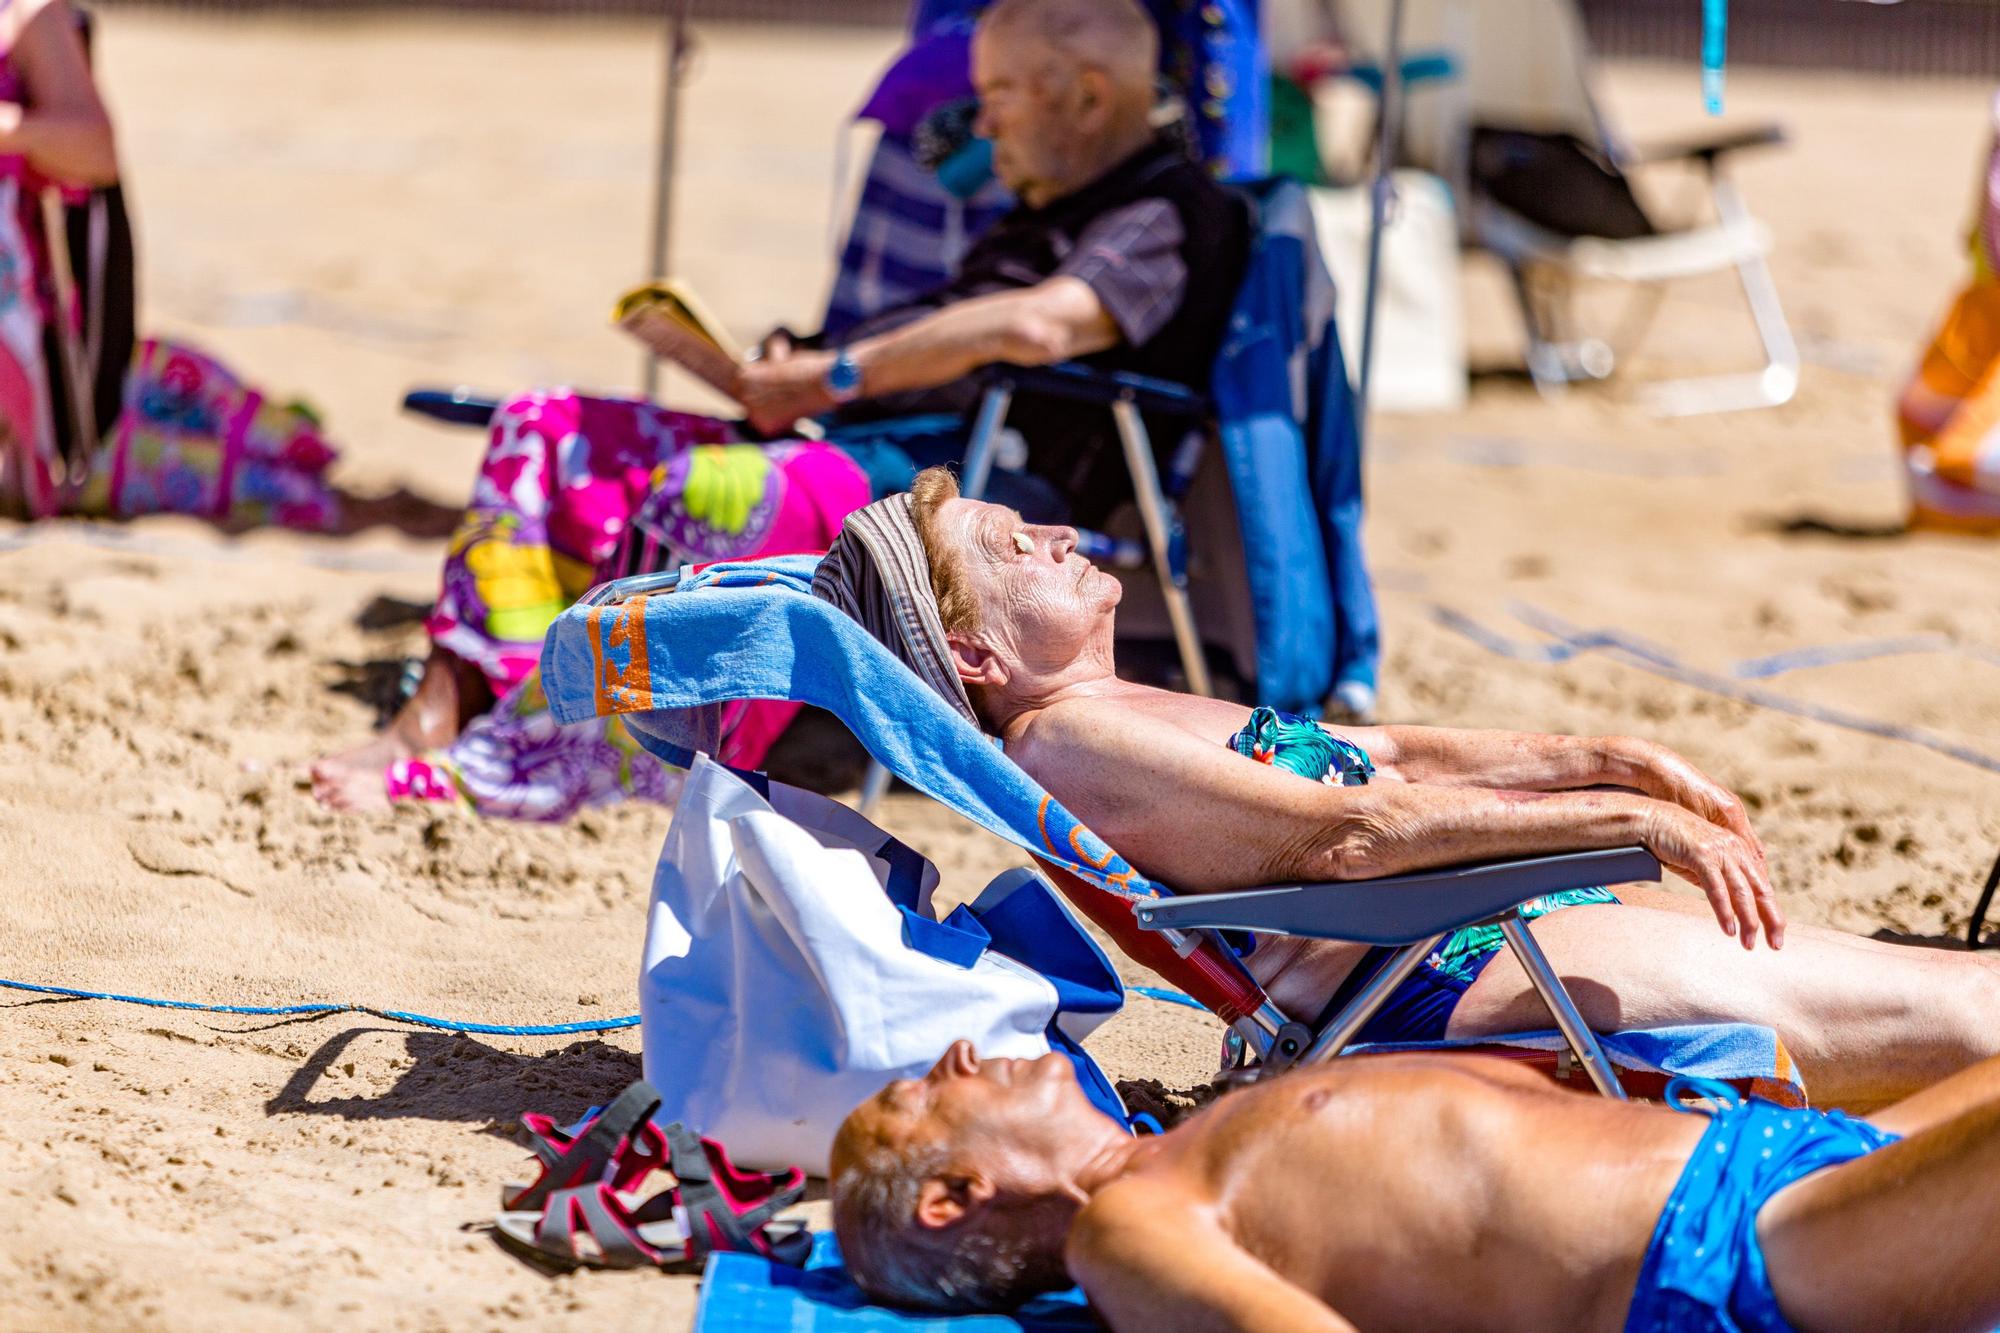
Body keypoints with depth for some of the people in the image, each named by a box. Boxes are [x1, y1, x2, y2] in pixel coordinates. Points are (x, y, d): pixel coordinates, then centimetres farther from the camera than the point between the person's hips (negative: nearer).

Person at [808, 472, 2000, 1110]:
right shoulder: (1065, 742, -12)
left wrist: (1611, 756, 11)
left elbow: (1395, 756, 23)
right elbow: (1351, 831, -20)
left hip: (1498, 921, 10)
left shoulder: (1120, 715, 19)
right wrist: (1636, 818, -19)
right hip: (1462, 978, -10)